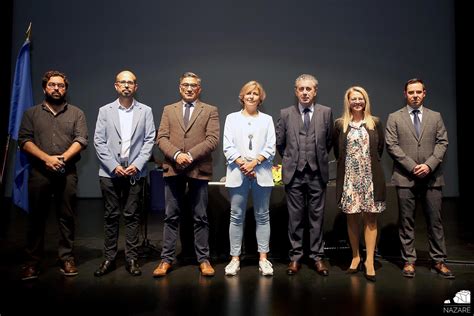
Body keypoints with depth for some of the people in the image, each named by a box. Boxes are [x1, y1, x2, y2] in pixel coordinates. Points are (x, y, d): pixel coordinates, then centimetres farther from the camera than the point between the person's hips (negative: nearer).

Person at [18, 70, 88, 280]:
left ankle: (66, 259, 12)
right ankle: (32, 262, 14)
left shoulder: (76, 114, 10)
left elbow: (81, 140, -1)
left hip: (67, 173, 0)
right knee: (36, 218, 5)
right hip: (39, 172, 1)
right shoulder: (31, 114, 12)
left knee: (67, 217, 3)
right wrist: (46, 158, -13)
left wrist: (62, 157, -15)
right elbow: (24, 141, 1)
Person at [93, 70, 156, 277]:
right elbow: (99, 141, 2)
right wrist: (114, 166, -8)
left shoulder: (145, 111, 7)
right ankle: (109, 258, 17)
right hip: (110, 172, 1)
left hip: (135, 172, 0)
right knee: (111, 216, 7)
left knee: (132, 216, 4)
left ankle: (131, 259, 13)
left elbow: (149, 141, 2)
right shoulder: (105, 111, 7)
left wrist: (137, 165, -9)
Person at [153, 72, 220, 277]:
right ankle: (167, 259, 17)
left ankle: (203, 259, 16)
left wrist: (190, 155, -15)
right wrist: (176, 154, -14)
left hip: (199, 169, -2)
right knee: (171, 217, 8)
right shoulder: (169, 110, 14)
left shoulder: (210, 111, 7)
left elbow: (212, 139, -5)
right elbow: (161, 138, 4)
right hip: (173, 169, 2)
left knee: (200, 218, 6)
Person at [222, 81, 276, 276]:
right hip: (237, 173, 0)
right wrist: (243, 164, -11)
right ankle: (235, 259, 11)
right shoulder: (232, 118, 10)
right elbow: (228, 146, 1)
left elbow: (270, 148, 2)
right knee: (237, 216, 3)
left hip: (261, 173, 1)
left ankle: (263, 258, 12)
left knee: (262, 216, 5)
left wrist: (254, 163, -11)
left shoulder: (267, 119, 11)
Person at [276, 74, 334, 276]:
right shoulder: (286, 114, 3)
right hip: (294, 173, 0)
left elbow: (329, 141, 12)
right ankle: (295, 257, 18)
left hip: (317, 173, 0)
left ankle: (317, 256, 19)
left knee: (317, 217, 7)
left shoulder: (326, 112, 3)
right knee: (295, 217, 7)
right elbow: (279, 142, 10)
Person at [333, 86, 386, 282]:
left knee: (370, 218, 1)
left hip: (371, 177, 0)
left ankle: (369, 260, 7)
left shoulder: (375, 123, 6)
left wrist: (371, 162, 9)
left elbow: (380, 147, 12)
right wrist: (345, 163, 7)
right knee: (352, 218, 7)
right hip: (349, 177, 0)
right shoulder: (340, 124, 4)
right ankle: (355, 257, 20)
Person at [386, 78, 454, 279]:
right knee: (406, 221, 4)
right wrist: (412, 166, -11)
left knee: (435, 220, 6)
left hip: (432, 177, 2)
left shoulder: (435, 117, 12)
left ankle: (439, 261, 17)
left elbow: (442, 143, 5)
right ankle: (409, 261, 14)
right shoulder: (394, 118, 6)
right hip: (405, 177, -2)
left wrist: (429, 165, -10)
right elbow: (392, 145, -3)